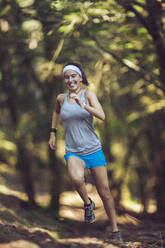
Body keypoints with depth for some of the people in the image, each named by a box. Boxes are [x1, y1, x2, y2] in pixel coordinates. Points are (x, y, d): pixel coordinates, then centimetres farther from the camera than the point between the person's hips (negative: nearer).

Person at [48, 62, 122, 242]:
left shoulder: (88, 94, -3)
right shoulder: (61, 98, 3)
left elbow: (102, 116, -19)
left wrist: (83, 105, -31)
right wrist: (52, 133, 24)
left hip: (94, 150, 0)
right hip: (73, 152, 0)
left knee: (105, 193, 3)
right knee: (76, 178, -34)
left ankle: (115, 230, 22)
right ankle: (88, 203, -5)